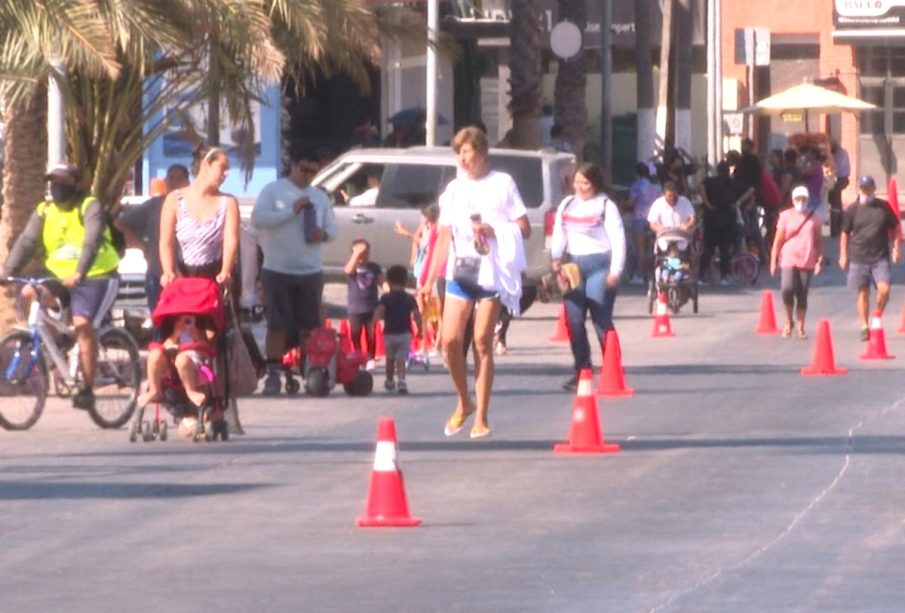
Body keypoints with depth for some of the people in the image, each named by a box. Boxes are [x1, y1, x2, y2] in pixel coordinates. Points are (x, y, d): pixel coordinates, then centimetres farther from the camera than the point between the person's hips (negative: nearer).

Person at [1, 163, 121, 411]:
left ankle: (87, 389, -16)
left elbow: (92, 241, -25)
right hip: (60, 277, 5)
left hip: (95, 278, -5)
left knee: (83, 324, -22)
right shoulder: (44, 211, 5)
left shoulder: (89, 207, -10)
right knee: (29, 293, -20)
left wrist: (79, 273, -41)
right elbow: (26, 241, -5)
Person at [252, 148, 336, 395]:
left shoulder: (319, 197, 14)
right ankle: (273, 375, -1)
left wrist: (325, 234, -6)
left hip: (311, 271, 4)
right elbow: (257, 219, -12)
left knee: (310, 327, 5)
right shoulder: (273, 190, -1)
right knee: (277, 325, -4)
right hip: (278, 270, -4)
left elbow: (332, 226, 19)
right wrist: (291, 211, -16)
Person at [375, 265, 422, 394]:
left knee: (390, 359, 19)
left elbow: (378, 313, -16)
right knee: (401, 359, -5)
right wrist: (420, 330, 8)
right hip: (405, 333, 0)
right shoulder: (409, 299, 2)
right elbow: (416, 315, -2)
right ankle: (401, 381, -26)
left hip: (389, 333, 0)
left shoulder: (385, 298, -3)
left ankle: (390, 382, 35)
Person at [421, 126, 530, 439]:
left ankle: (481, 418, 1)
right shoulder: (453, 189, 13)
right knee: (450, 339, -7)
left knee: (482, 342, -4)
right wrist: (430, 280, 11)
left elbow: (524, 229, -1)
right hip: (460, 270, 4)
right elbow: (444, 239, 15)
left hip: (492, 271, -4)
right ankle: (464, 403, 14)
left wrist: (492, 230, -17)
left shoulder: (501, 184, 2)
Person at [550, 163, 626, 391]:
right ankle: (581, 370, 8)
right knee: (573, 320, 1)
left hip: (599, 264, -6)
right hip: (573, 264, 6)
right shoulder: (567, 205, 16)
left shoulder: (606, 206, 0)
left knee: (601, 320, -9)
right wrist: (556, 258, -3)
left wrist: (615, 271, -12)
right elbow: (559, 234, 15)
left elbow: (618, 240, -4)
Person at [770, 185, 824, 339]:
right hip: (788, 260, -1)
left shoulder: (813, 219, 7)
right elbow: (778, 240, 5)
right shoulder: (786, 217, 3)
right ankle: (789, 322, 4)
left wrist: (819, 260, 3)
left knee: (802, 295, 2)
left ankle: (800, 327, 13)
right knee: (787, 289, -18)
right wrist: (773, 260, 2)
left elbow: (819, 241, 11)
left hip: (807, 262, 1)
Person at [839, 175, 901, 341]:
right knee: (863, 293, 4)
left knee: (884, 290, -14)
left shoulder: (884, 207, 4)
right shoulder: (853, 210, 2)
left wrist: (896, 248, 5)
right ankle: (865, 327, 12)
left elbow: (895, 228, 14)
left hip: (880, 257, 0)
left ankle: (878, 315, 13)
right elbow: (845, 233, 9)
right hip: (859, 258, 0)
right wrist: (843, 255, 6)